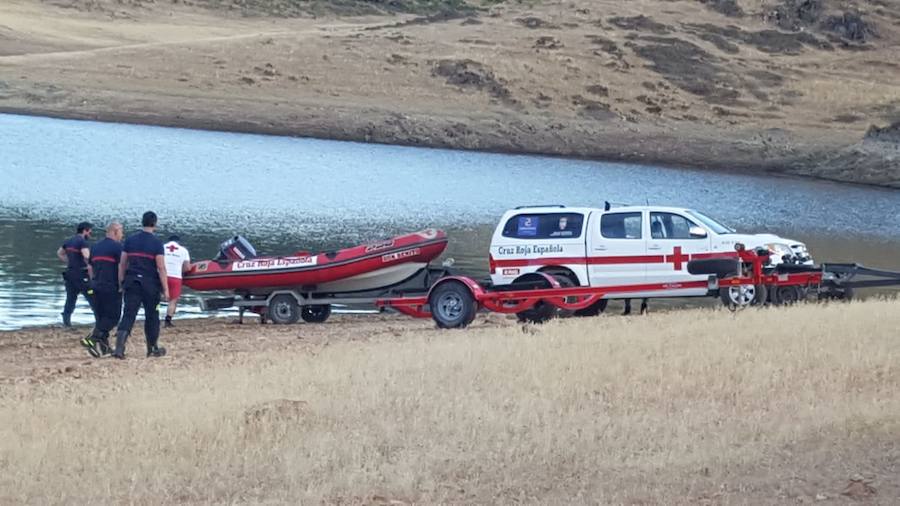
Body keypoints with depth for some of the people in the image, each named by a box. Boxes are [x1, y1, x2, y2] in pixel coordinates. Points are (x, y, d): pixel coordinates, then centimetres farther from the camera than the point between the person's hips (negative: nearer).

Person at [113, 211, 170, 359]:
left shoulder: (130, 240, 6)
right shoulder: (156, 243, -7)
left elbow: (122, 264, 9)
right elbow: (161, 267, -10)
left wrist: (121, 283, 18)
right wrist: (165, 288, -7)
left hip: (131, 282, 3)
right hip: (150, 283, -3)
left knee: (128, 315, -2)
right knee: (152, 316, 13)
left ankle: (119, 346, -19)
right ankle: (153, 348, 24)